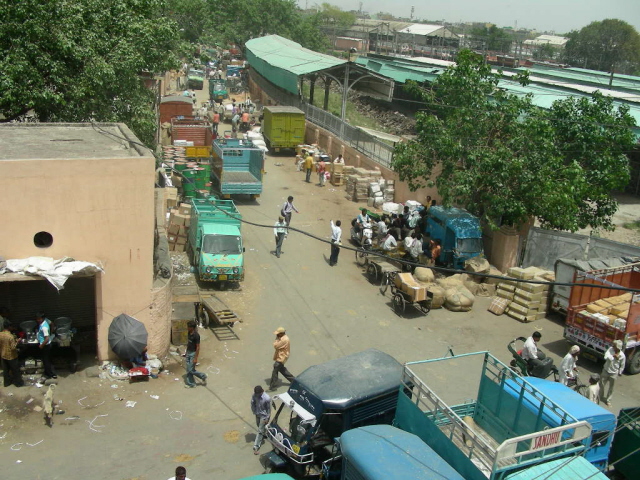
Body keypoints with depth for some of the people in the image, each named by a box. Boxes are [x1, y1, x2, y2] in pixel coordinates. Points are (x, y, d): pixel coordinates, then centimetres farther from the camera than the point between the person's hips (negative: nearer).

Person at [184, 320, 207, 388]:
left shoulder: (196, 335, -24)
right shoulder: (189, 333, 0)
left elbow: (198, 347, -21)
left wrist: (195, 358, -20)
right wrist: (186, 352, 20)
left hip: (193, 353, -8)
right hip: (188, 353, 8)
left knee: (191, 370, -2)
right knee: (188, 370, 12)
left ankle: (203, 376, 18)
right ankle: (190, 384, 25)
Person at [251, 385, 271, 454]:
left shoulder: (267, 398, -32)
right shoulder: (254, 395, -19)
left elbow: (269, 409, -19)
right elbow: (252, 404, -1)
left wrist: (267, 418, -13)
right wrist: (254, 412, 3)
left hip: (263, 415, -5)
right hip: (257, 414, 5)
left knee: (260, 431, 0)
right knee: (259, 426, 27)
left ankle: (256, 447, 6)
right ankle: (264, 434, 56)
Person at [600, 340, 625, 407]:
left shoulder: (622, 356, -20)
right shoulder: (610, 349, -17)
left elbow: (622, 366, -4)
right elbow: (606, 357, -32)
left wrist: (619, 373, 2)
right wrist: (614, 356, -36)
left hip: (613, 373, -2)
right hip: (605, 371, 2)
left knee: (611, 388, 12)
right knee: (601, 384, 18)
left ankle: (608, 400, 31)